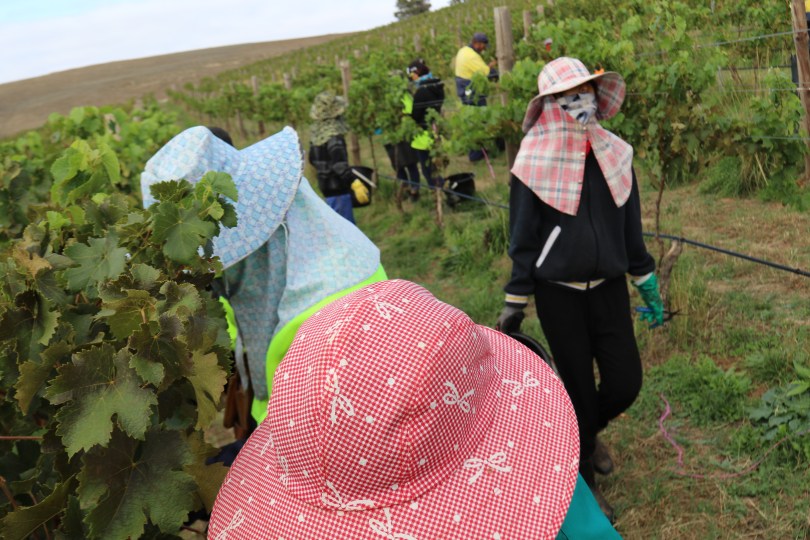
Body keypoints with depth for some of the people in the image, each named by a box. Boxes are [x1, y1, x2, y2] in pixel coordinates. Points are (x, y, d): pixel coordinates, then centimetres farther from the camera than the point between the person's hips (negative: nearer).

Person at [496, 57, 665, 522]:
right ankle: (585, 480, 30)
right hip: (558, 293, -4)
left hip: (608, 286, 4)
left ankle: (587, 432, 39)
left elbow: (631, 226, 9)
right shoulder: (535, 162, -12)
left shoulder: (615, 154, 0)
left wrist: (648, 285, 13)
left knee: (626, 382, 4)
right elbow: (523, 238, -6)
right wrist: (515, 302, -5)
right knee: (579, 387, 6)